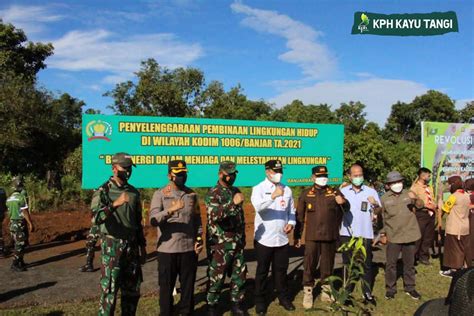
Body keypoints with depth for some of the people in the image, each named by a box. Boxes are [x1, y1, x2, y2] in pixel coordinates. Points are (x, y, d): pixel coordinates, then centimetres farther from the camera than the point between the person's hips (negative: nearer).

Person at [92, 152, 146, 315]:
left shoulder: (134, 192, 8)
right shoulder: (103, 191, -9)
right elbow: (97, 218, -25)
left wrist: (142, 246, 13)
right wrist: (115, 204, -39)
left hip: (131, 245, 5)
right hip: (112, 246, -5)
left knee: (132, 290, 13)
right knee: (109, 290, 0)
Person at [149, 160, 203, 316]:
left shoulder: (192, 194, 8)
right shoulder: (160, 194, -5)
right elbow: (153, 220, -18)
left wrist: (199, 238, 2)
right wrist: (171, 210, -32)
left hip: (189, 248, 3)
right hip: (167, 249, -3)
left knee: (188, 285, 14)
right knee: (166, 286, 10)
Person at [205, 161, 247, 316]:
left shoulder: (236, 191, 10)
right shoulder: (213, 193, -11)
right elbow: (214, 215, -29)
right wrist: (233, 203, -37)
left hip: (237, 243, 6)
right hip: (220, 245, -6)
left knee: (239, 275, 13)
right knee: (216, 277, 4)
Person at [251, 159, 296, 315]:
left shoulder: (287, 190, 7)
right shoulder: (258, 189, -8)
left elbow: (291, 210, 12)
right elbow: (258, 206, -27)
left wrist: (291, 223, -6)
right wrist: (273, 196, -39)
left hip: (282, 238, 4)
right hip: (264, 239, -3)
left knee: (281, 270, 16)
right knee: (262, 271, 9)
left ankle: (283, 297, 33)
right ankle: (260, 301, 24)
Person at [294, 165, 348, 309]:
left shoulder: (335, 192, 6)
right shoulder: (306, 194, 3)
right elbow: (299, 216, 6)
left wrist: (343, 202, -24)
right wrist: (297, 236, 5)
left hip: (330, 237, 1)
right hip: (312, 237, -1)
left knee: (328, 266, 12)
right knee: (309, 266, 3)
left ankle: (326, 290, 29)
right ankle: (308, 293, 17)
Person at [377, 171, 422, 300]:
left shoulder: (408, 194, 2)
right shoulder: (385, 198, -2)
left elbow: (420, 204, -10)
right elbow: (381, 217, 5)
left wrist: (416, 199, -33)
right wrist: (383, 234, 5)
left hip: (409, 235, 1)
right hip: (393, 237, -1)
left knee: (409, 263, 14)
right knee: (391, 264, 6)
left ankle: (410, 287, 30)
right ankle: (390, 289, 20)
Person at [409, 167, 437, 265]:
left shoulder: (429, 187, 16)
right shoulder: (414, 187, -8)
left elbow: (433, 200, 20)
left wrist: (435, 207, 1)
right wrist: (427, 206, -18)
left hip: (430, 214, 7)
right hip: (421, 214, -7)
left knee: (428, 237, 12)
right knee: (418, 238, -1)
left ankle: (424, 256, 26)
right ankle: (413, 257, 12)